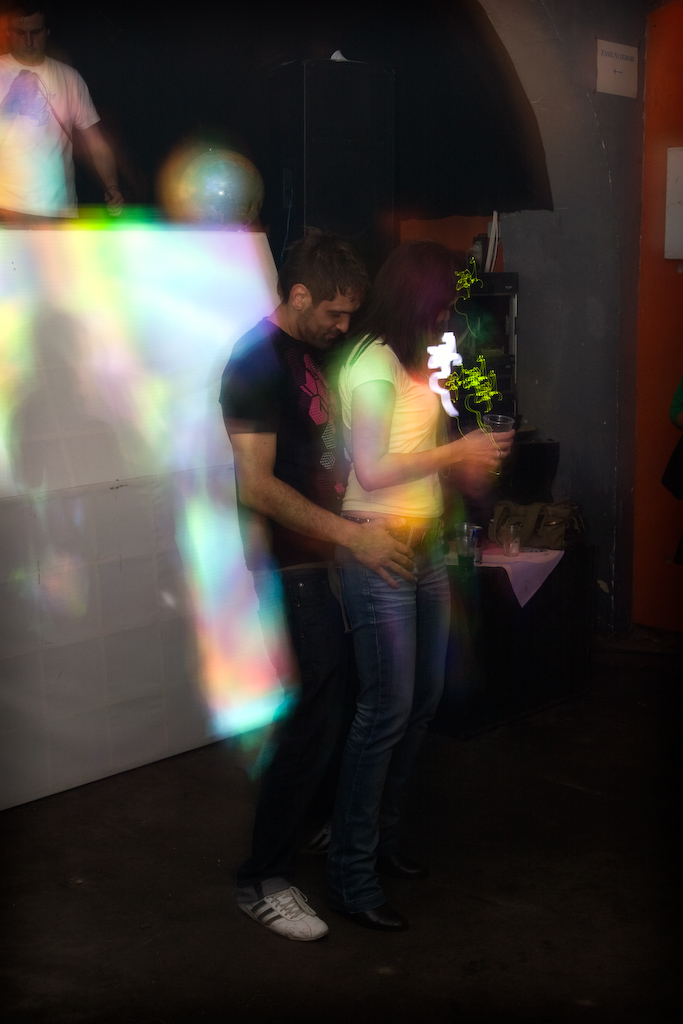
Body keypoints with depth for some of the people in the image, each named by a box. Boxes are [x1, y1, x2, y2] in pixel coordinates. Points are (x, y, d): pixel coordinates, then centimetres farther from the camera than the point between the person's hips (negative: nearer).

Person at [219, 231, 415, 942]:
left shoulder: (307, 352, 12)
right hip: (293, 568, -9)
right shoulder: (258, 361, -18)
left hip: (326, 557, 9)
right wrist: (354, 536, -25)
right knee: (315, 716, -6)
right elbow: (256, 486, -25)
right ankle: (263, 881, 6)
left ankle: (314, 818, 39)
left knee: (333, 702, 19)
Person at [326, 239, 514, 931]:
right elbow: (373, 469, -21)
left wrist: (469, 457, 1)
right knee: (386, 709, -4)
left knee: (423, 698, 15)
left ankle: (380, 836, 31)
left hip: (423, 544, 9)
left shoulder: (410, 360, 12)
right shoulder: (373, 364, -15)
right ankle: (351, 877, 9)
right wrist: (456, 451, -14)